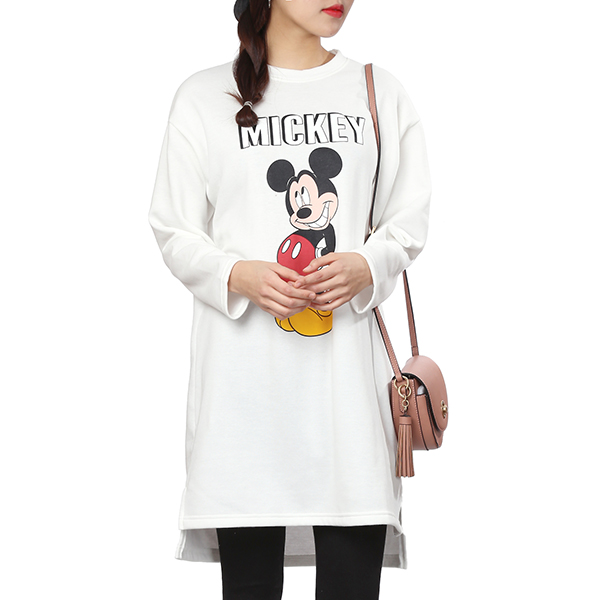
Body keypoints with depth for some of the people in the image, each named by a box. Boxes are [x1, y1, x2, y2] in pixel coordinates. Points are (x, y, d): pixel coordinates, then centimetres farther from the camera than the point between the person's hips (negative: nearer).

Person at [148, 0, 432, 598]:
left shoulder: (378, 90, 13)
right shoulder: (204, 96, 7)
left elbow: (410, 219, 12)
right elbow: (174, 230, 7)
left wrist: (367, 266, -10)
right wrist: (236, 275, -13)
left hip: (346, 361, 1)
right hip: (243, 363, -1)